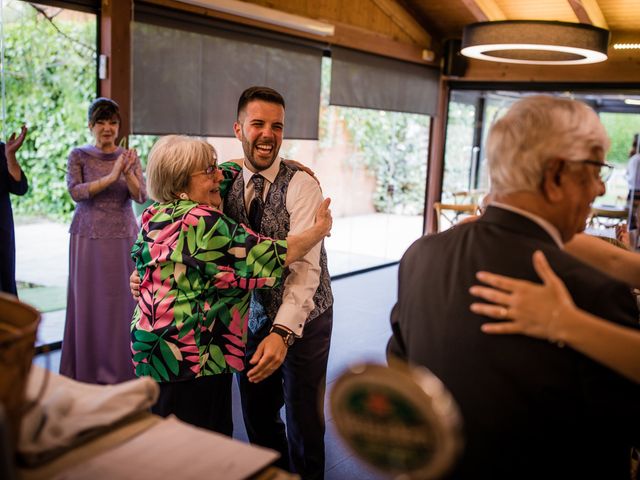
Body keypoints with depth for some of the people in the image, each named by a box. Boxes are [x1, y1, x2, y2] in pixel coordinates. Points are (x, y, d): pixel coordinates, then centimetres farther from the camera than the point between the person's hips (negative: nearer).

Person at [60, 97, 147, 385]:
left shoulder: (129, 157, 7)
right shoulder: (79, 156, 3)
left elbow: (141, 196, -4)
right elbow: (75, 191, -11)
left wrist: (128, 173, -22)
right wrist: (110, 177, -22)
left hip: (123, 237, 1)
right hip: (88, 237, -1)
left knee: (122, 300, 2)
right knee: (89, 300, 3)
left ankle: (120, 368, 14)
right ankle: (87, 370, 15)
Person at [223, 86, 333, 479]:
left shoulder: (301, 185, -18)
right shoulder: (227, 185, -2)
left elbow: (305, 264, -28)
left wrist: (283, 332, -39)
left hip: (303, 319, -4)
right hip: (254, 316, 5)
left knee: (304, 420, 8)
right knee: (257, 416, 19)